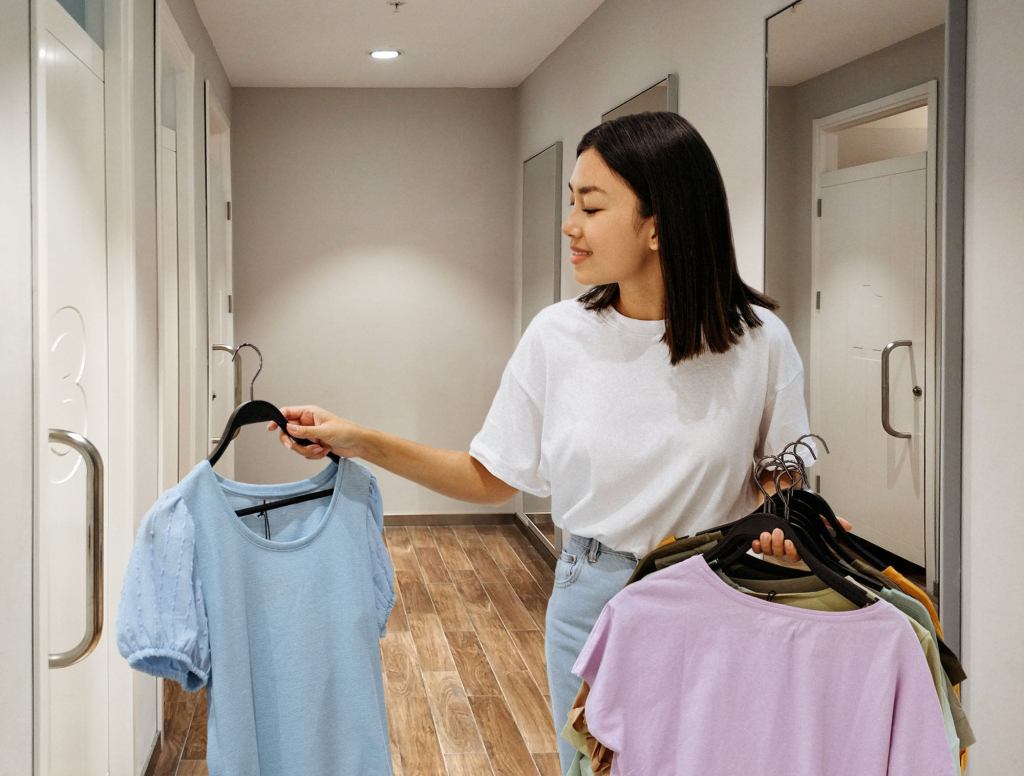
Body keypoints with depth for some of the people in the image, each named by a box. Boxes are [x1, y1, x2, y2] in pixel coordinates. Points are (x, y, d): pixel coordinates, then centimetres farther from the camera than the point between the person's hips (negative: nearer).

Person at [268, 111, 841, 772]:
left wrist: (779, 526, -21)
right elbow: (494, 478, 2)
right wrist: (360, 442, -6)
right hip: (591, 602, 2)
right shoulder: (558, 335, -7)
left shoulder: (757, 340, -12)